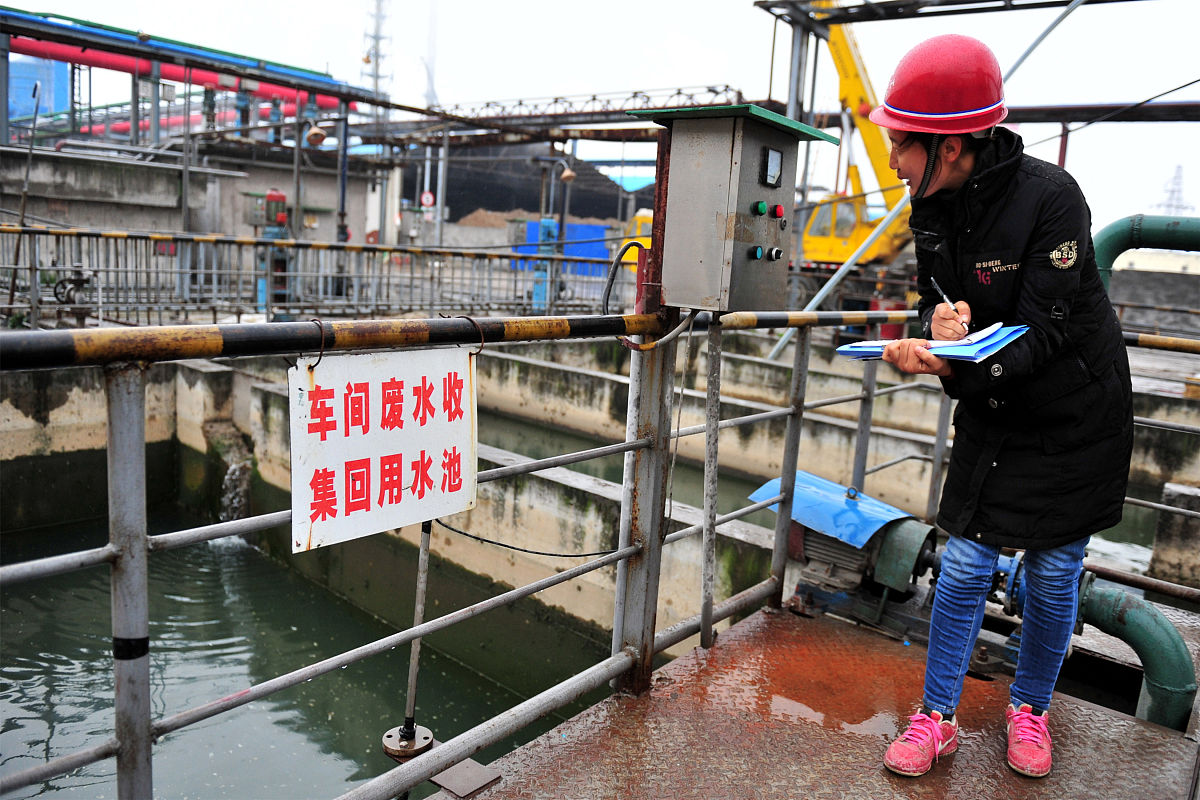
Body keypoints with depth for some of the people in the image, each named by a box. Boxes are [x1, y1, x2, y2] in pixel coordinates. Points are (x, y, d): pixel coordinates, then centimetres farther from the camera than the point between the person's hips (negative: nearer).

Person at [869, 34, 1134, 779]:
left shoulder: (1051, 197, -24)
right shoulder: (932, 209, -6)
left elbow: (1041, 332, -26)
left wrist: (955, 366, -44)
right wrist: (941, 322, -23)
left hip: (1075, 416, -4)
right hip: (993, 416, 4)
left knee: (1053, 576, 8)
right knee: (965, 565, 3)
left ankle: (1030, 709, 31)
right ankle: (938, 719, 17)